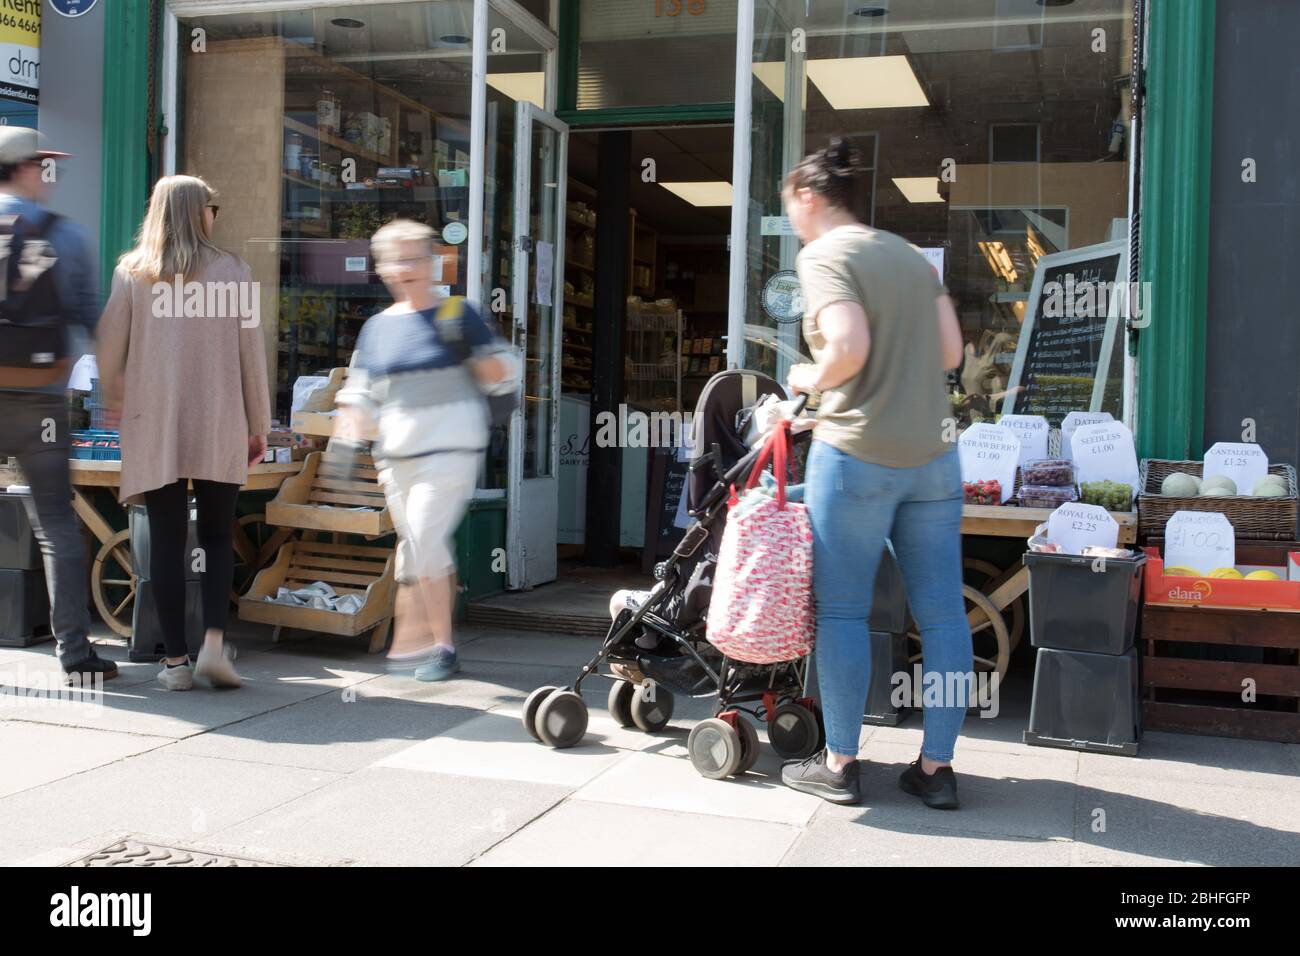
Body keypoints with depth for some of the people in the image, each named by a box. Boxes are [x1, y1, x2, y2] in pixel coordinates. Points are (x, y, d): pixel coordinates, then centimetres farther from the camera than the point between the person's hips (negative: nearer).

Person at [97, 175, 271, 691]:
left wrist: (115, 400, 24)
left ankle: (176, 660, 8)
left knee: (166, 541, 6)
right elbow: (251, 353, 1)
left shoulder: (130, 272, 2)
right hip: (217, 427, 0)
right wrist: (258, 425, 9)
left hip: (153, 426, 1)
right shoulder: (233, 271, 0)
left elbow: (109, 348, 5)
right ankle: (213, 642, -5)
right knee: (217, 537, 10)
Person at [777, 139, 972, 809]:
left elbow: (849, 346, -19)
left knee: (841, 609, 4)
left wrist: (811, 378, -1)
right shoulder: (909, 255, 16)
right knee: (941, 611, 6)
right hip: (933, 453, 7)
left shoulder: (823, 255, -5)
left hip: (856, 454, -7)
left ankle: (839, 764, 11)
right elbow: (950, 352, 11)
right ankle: (936, 767, 14)